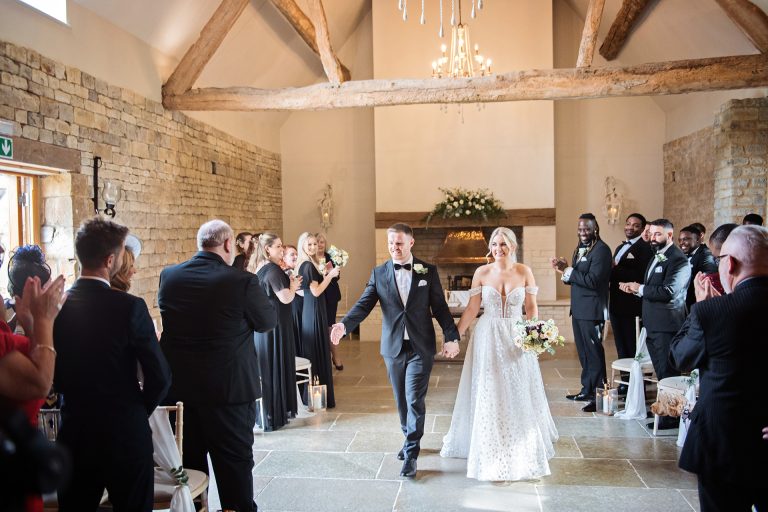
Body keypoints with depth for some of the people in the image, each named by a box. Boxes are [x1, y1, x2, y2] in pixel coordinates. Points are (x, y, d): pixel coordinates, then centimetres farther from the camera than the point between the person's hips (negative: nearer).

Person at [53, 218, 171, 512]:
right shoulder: (130, 307, -19)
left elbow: (52, 374, 5)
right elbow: (160, 377, -15)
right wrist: (140, 410, 3)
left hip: (73, 432, 4)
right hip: (125, 432, -4)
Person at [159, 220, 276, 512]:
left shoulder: (168, 276, -4)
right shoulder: (242, 281, -18)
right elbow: (268, 322, -5)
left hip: (178, 386, 5)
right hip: (229, 388, -4)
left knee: (189, 461, 18)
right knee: (235, 461, 9)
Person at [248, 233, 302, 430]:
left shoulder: (258, 269, 10)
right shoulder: (273, 269, -17)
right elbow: (285, 298, -21)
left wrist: (289, 285, 15)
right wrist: (293, 286, -2)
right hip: (275, 326, -9)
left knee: (264, 369, 14)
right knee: (276, 368, 0)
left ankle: (263, 414, 23)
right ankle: (274, 416, 9)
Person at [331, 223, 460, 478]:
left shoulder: (428, 271, 0)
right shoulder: (379, 273, 1)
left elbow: (440, 307, 1)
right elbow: (364, 304, -7)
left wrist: (451, 337, -9)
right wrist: (344, 324, -25)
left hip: (421, 348, -2)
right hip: (393, 348, 2)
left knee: (414, 400, -7)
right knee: (401, 400, 15)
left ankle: (411, 454, 4)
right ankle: (410, 439, 36)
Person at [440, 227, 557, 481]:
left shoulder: (524, 272, -3)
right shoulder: (482, 273, -4)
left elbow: (532, 308, 1)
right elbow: (471, 309, -1)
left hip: (516, 338, 0)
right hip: (488, 338, 0)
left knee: (519, 394, 9)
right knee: (488, 395, 7)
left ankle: (524, 447, 30)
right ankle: (489, 447, 25)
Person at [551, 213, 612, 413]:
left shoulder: (601, 250, -13)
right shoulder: (580, 249, 15)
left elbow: (592, 280, -22)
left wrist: (567, 270, -17)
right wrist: (564, 270, 0)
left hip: (592, 311, -9)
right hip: (578, 310, 9)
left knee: (594, 354, -3)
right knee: (583, 353, 16)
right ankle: (586, 391, 27)